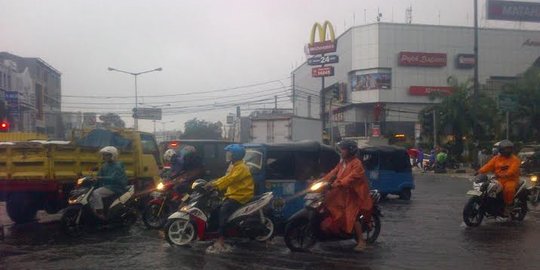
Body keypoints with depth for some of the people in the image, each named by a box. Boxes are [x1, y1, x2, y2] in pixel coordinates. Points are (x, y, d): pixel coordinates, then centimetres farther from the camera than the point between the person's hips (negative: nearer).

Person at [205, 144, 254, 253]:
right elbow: (226, 178, 17)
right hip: (232, 194, 10)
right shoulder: (233, 166, 17)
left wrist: (214, 185, -32)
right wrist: (213, 183, 3)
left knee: (223, 210, -27)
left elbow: (230, 179, -28)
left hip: (241, 196, -10)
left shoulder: (241, 167, -16)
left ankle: (221, 242, -30)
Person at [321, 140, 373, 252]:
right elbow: (333, 173, 6)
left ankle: (361, 241, -7)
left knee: (352, 217, -15)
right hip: (343, 192, 9)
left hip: (354, 193, -9)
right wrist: (322, 181, -7)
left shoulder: (356, 163, -13)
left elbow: (351, 177, -27)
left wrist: (338, 184, -40)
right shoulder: (342, 163, 14)